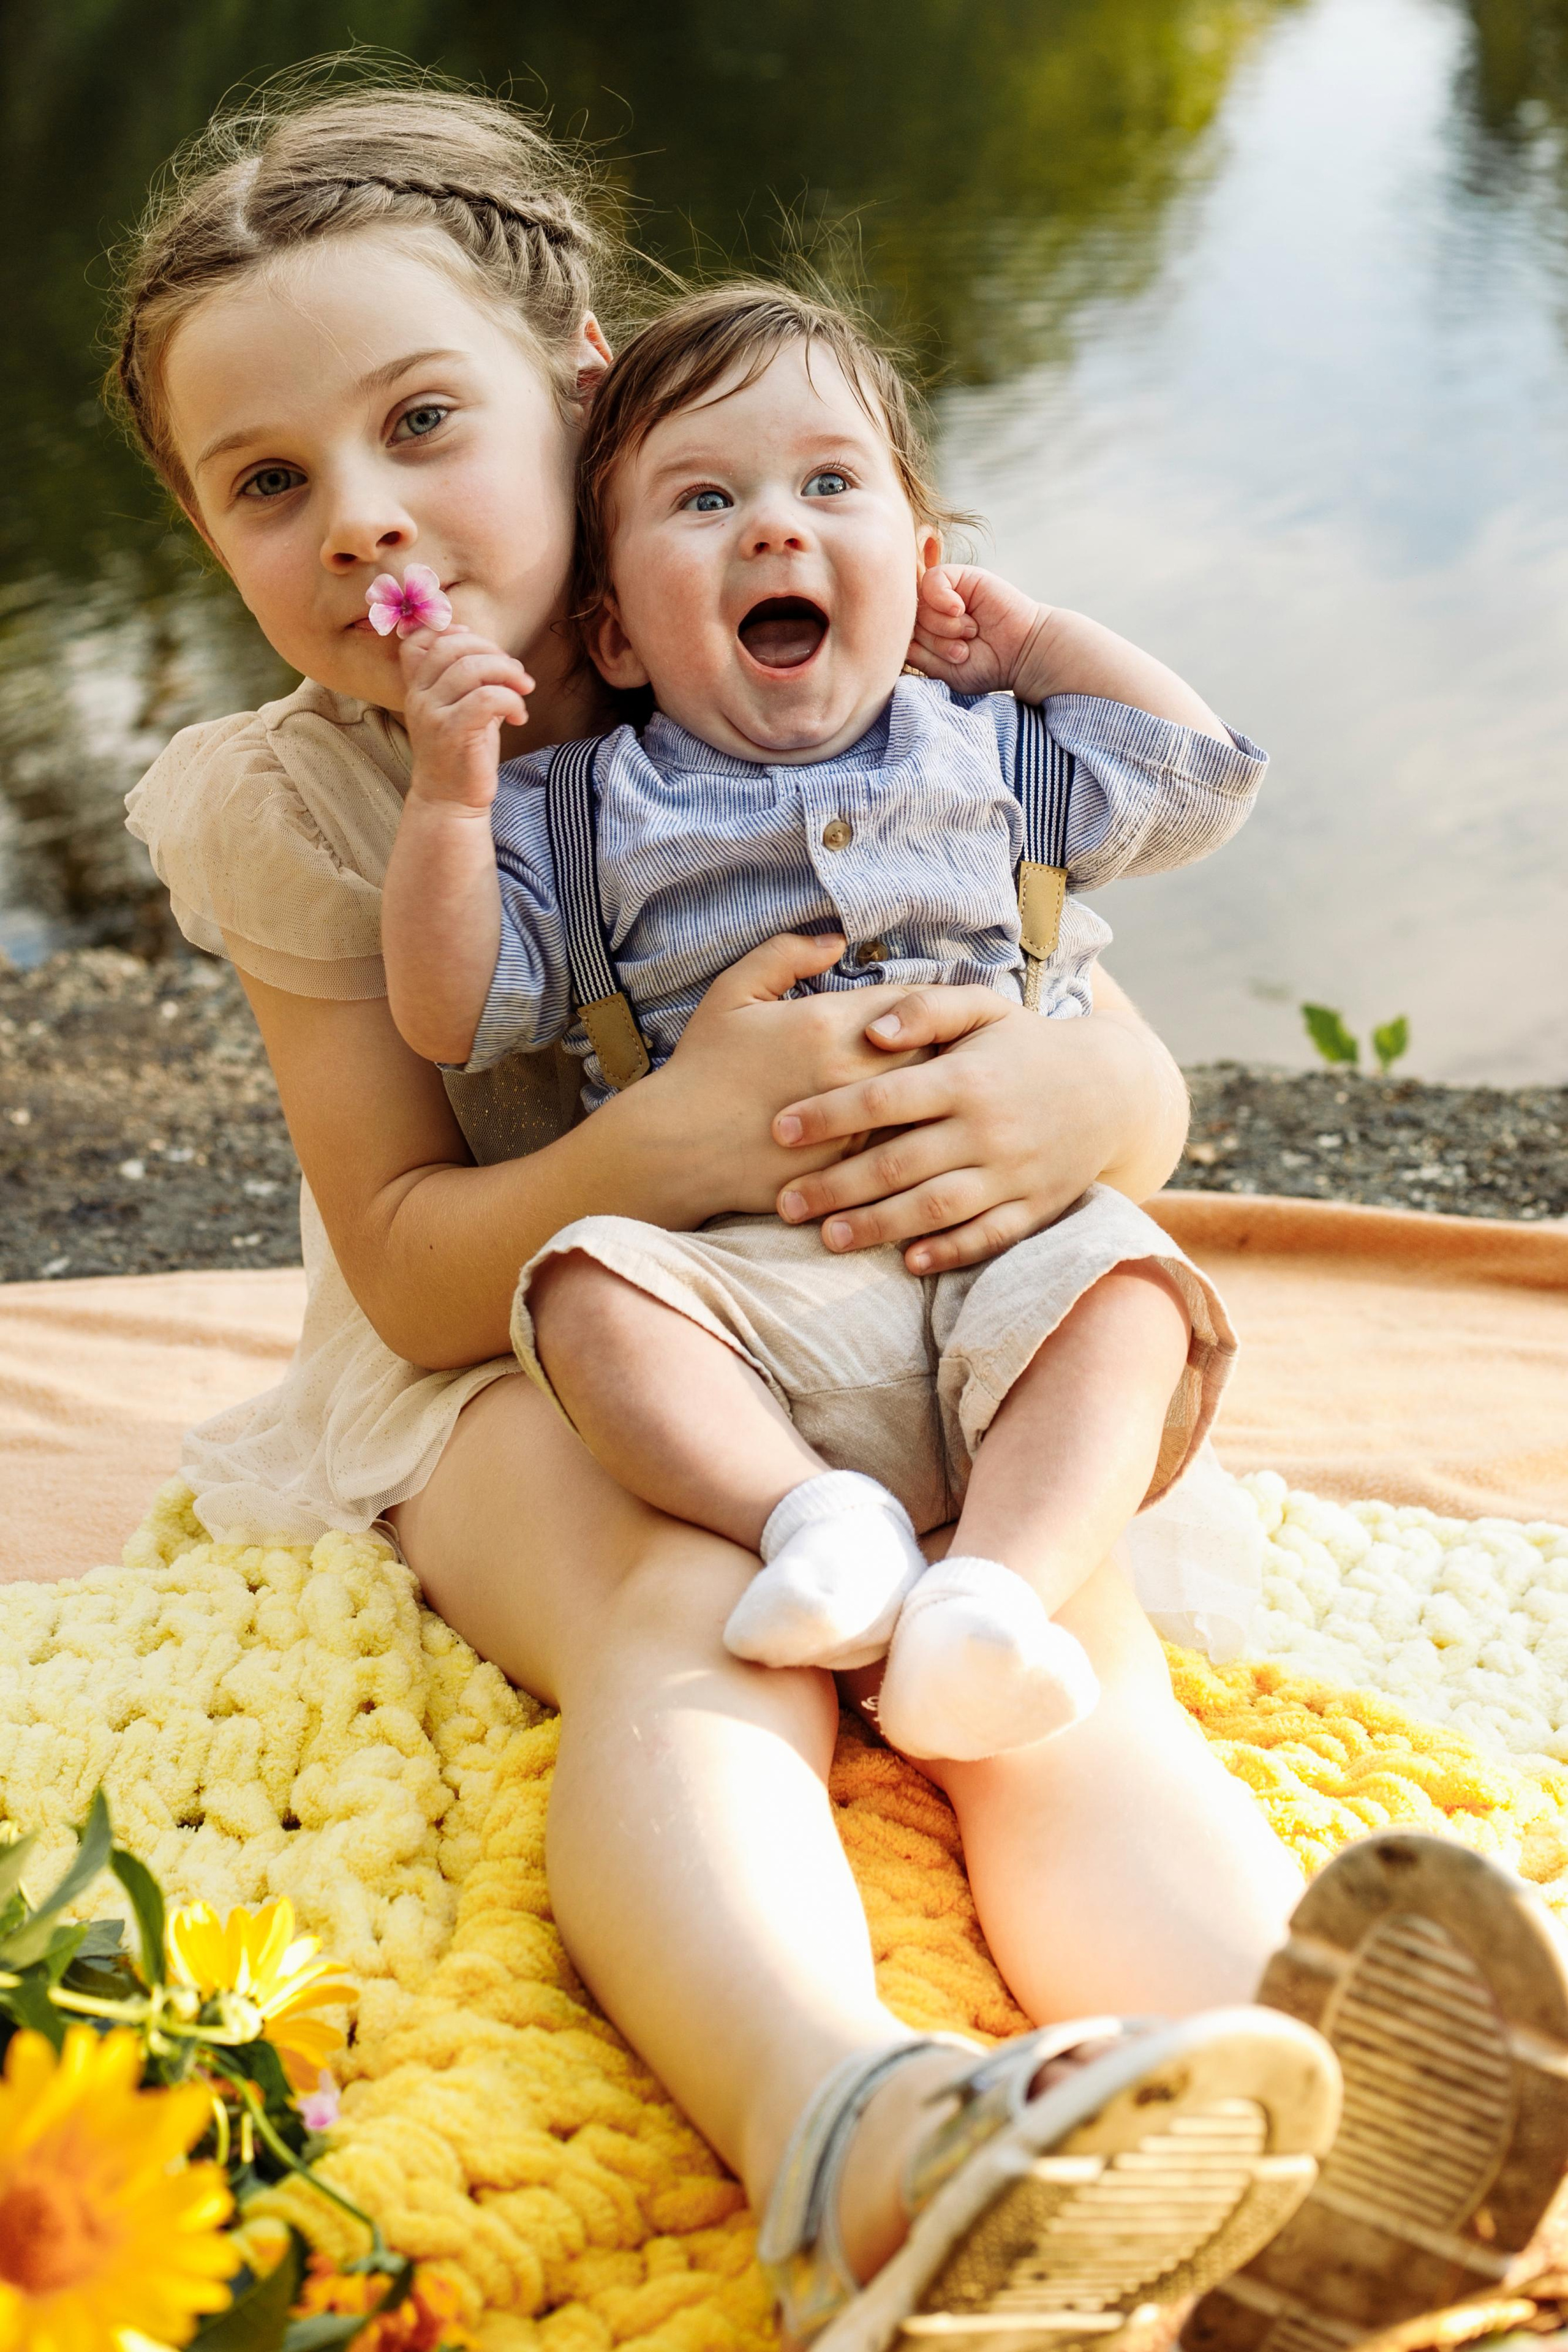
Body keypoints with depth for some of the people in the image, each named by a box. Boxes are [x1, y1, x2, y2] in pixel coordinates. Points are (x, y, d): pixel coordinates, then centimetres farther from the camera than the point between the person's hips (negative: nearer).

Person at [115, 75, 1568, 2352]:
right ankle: (859, 2143, -65)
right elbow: (413, 1272, -9)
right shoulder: (302, 810, -4)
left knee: (1068, 1647, -30)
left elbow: (1148, 1093, 4)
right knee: (696, 1622, -36)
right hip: (521, 1368, -2)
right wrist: (678, 1137, -28)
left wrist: (1074, 1102, -23)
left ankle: (1261, 2127, -57)